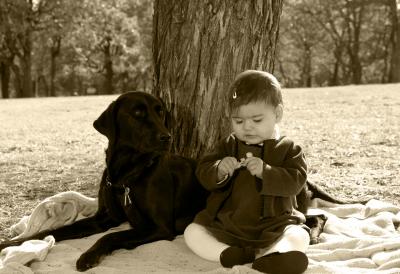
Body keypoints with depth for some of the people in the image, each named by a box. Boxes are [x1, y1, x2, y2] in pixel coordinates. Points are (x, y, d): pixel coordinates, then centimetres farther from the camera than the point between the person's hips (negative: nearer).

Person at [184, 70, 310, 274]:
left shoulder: (288, 149, 1)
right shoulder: (228, 146, 8)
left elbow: (295, 182, -12)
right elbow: (203, 174, 1)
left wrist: (265, 172, -27)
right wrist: (219, 171, -23)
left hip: (272, 226, -2)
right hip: (226, 225, 3)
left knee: (299, 237, -28)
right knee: (192, 232, -15)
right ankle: (227, 254, -35)